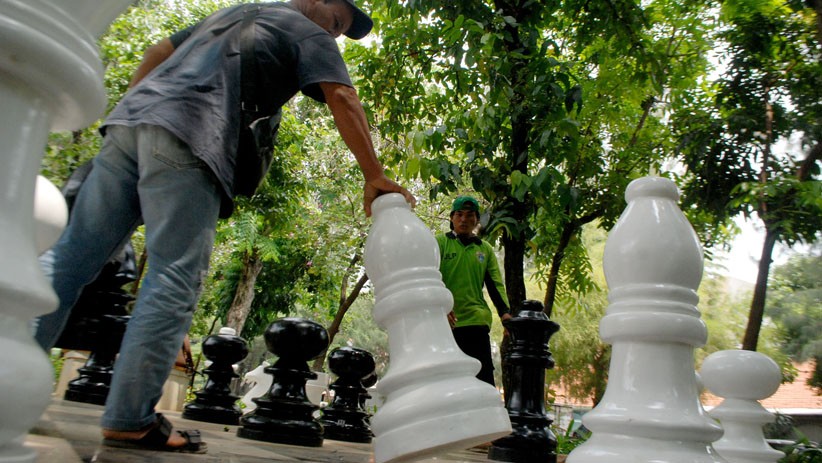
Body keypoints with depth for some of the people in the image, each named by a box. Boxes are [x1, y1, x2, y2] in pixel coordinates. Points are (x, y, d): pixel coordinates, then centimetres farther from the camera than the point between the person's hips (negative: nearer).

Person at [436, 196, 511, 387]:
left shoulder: (485, 249, 15)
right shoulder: (439, 243, 6)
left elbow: (495, 284, 10)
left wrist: (504, 311, -8)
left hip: (476, 321, 2)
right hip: (443, 323, -2)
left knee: (484, 377, -2)